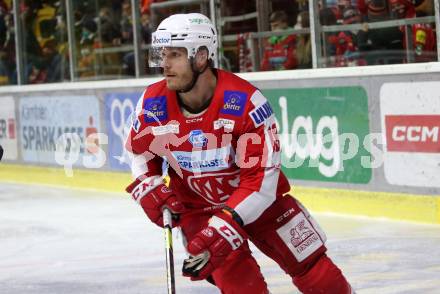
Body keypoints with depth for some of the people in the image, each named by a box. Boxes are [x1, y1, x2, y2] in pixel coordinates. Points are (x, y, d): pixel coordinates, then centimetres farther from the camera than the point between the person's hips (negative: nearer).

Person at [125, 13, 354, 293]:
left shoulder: (246, 101, -28)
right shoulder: (152, 104, -16)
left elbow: (261, 177, -28)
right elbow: (139, 150, 7)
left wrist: (224, 226, -35)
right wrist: (148, 187, -11)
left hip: (259, 198, -1)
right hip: (196, 205, 1)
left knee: (312, 267, 1)